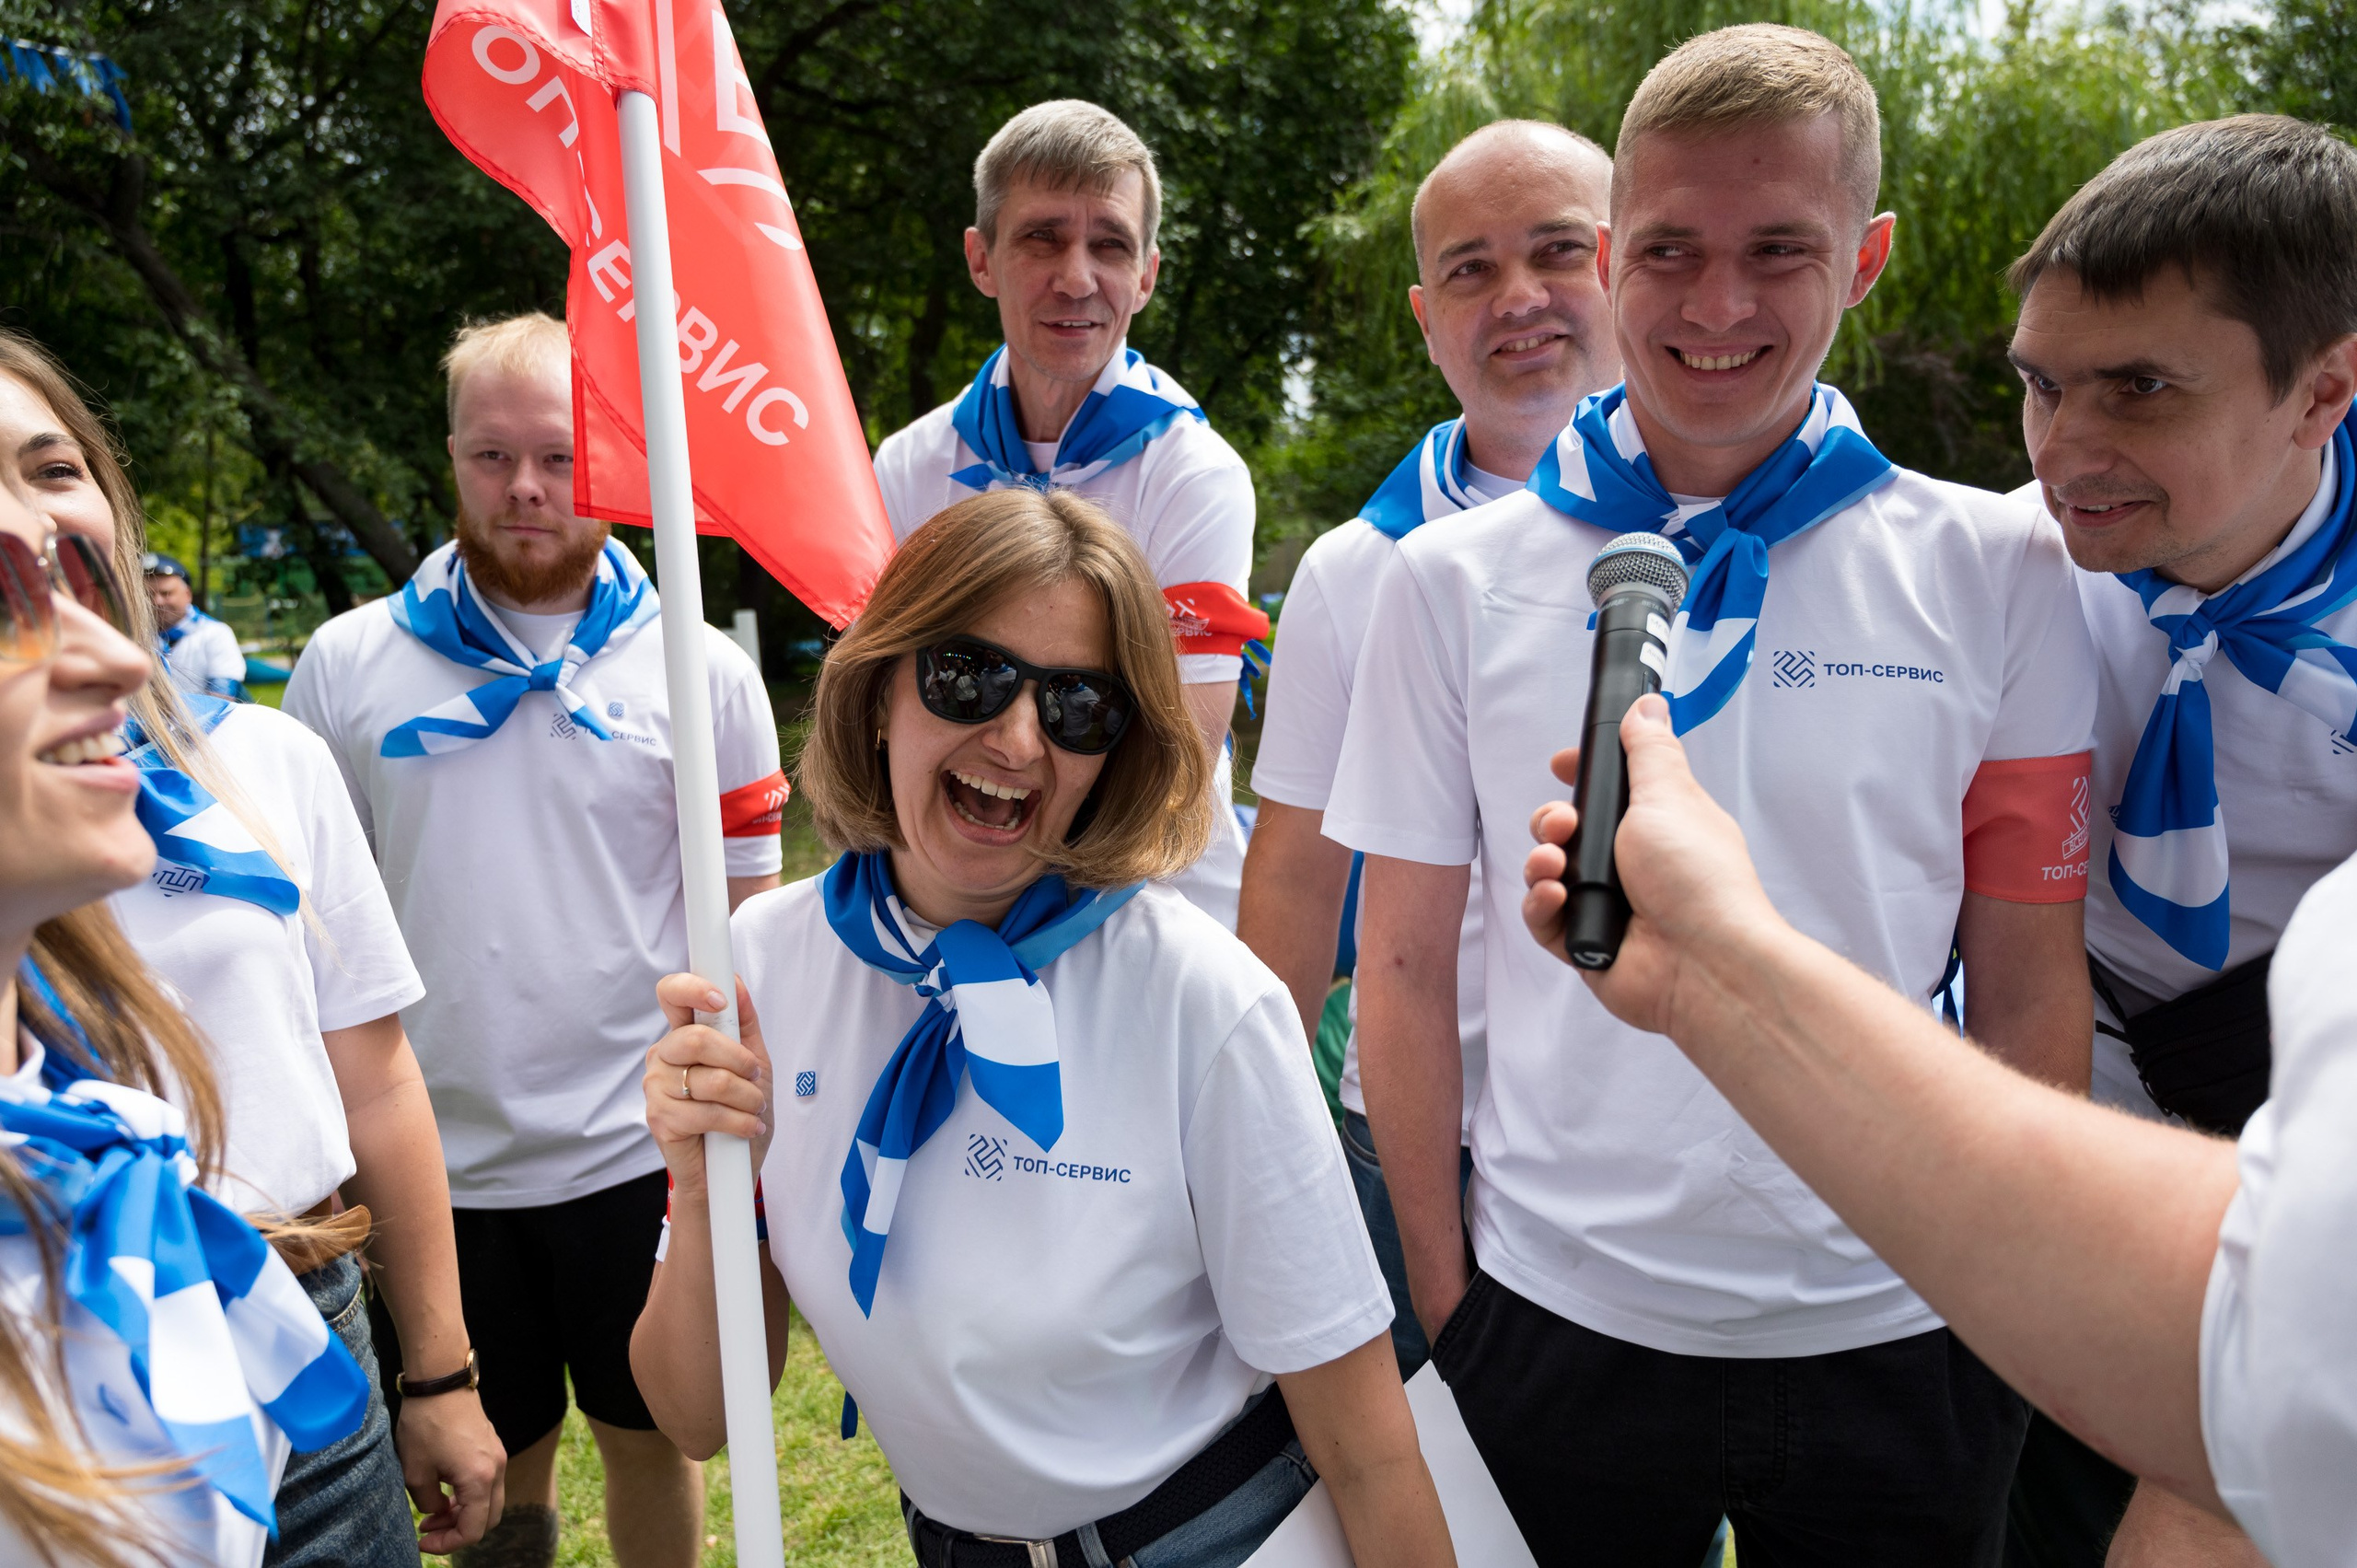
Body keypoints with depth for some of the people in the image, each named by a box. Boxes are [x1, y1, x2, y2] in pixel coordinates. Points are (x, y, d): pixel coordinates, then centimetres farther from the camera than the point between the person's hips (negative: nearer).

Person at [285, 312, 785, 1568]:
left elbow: (749, 923, 0)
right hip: (426, 1160, 1)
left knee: (648, 1435, 16)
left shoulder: (704, 672, -3)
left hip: (636, 1149, -1)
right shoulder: (346, 663, 0)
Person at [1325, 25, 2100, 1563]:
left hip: (1894, 1335, 1)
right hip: (1560, 1320, 0)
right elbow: (1406, 971, 0)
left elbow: (2031, 986, 2)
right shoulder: (1454, 581, -3)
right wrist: (1443, 1303, 0)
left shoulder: (1998, 572, -2)